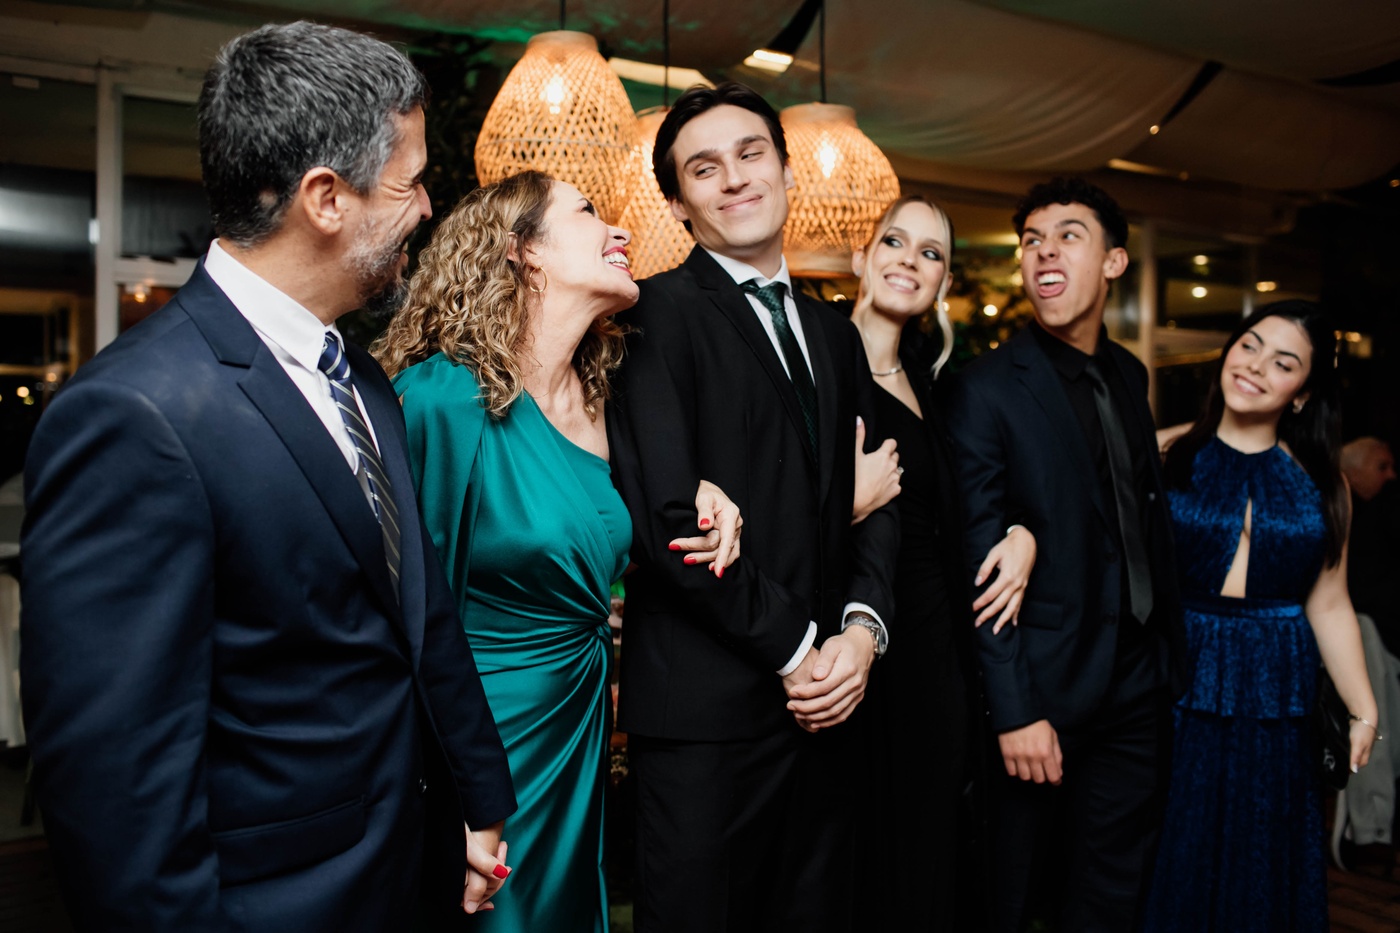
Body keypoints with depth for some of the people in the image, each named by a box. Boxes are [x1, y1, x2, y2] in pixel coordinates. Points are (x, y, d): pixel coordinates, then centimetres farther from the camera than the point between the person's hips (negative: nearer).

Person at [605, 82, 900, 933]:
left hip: (825, 700, 6)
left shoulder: (835, 333, 14)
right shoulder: (660, 313, -8)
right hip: (708, 705, -6)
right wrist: (794, 648, -12)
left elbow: (873, 498, 12)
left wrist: (862, 627, -5)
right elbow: (668, 517, -17)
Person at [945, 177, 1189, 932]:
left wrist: (1174, 659, 12)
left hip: (1140, 692, 6)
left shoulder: (1129, 376, 8)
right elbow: (978, 566, -16)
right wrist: (1013, 712, -18)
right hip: (1048, 696, -6)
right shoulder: (987, 390, -13)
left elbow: (1150, 523, 14)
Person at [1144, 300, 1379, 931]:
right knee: (1174, 867, 10)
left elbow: (1328, 606, 8)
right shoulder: (1165, 455, -5)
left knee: (1260, 874, 17)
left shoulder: (1319, 482, 5)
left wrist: (1364, 713, 8)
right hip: (1175, 689, -3)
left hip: (1276, 701, 3)